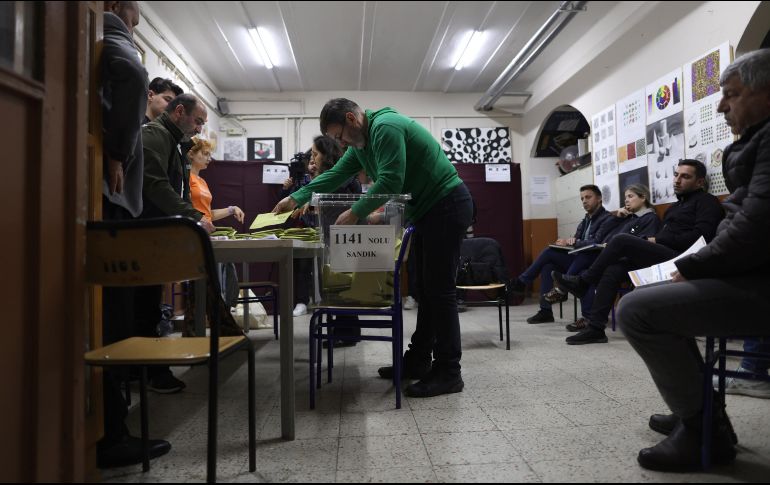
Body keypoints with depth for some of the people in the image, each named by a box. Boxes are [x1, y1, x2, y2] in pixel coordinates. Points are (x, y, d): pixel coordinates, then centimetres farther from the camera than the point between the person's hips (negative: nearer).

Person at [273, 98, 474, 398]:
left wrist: (356, 213, -19)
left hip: (447, 206, -10)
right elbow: (335, 175, 16)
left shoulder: (385, 126, -17)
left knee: (439, 290, -10)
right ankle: (418, 360, 19)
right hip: (428, 210, 10)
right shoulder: (362, 143, 14)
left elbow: (391, 181, -25)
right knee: (427, 289, 11)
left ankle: (448, 373, -3)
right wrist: (295, 199, 13)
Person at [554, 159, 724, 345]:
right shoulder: (676, 206, 28)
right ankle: (595, 328, -17)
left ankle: (583, 282, -6)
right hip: (662, 256, 8)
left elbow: (701, 236, -14)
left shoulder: (707, 201, 2)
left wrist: (658, 241, -11)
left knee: (622, 240, -22)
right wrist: (652, 241, -3)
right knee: (614, 269, -14)